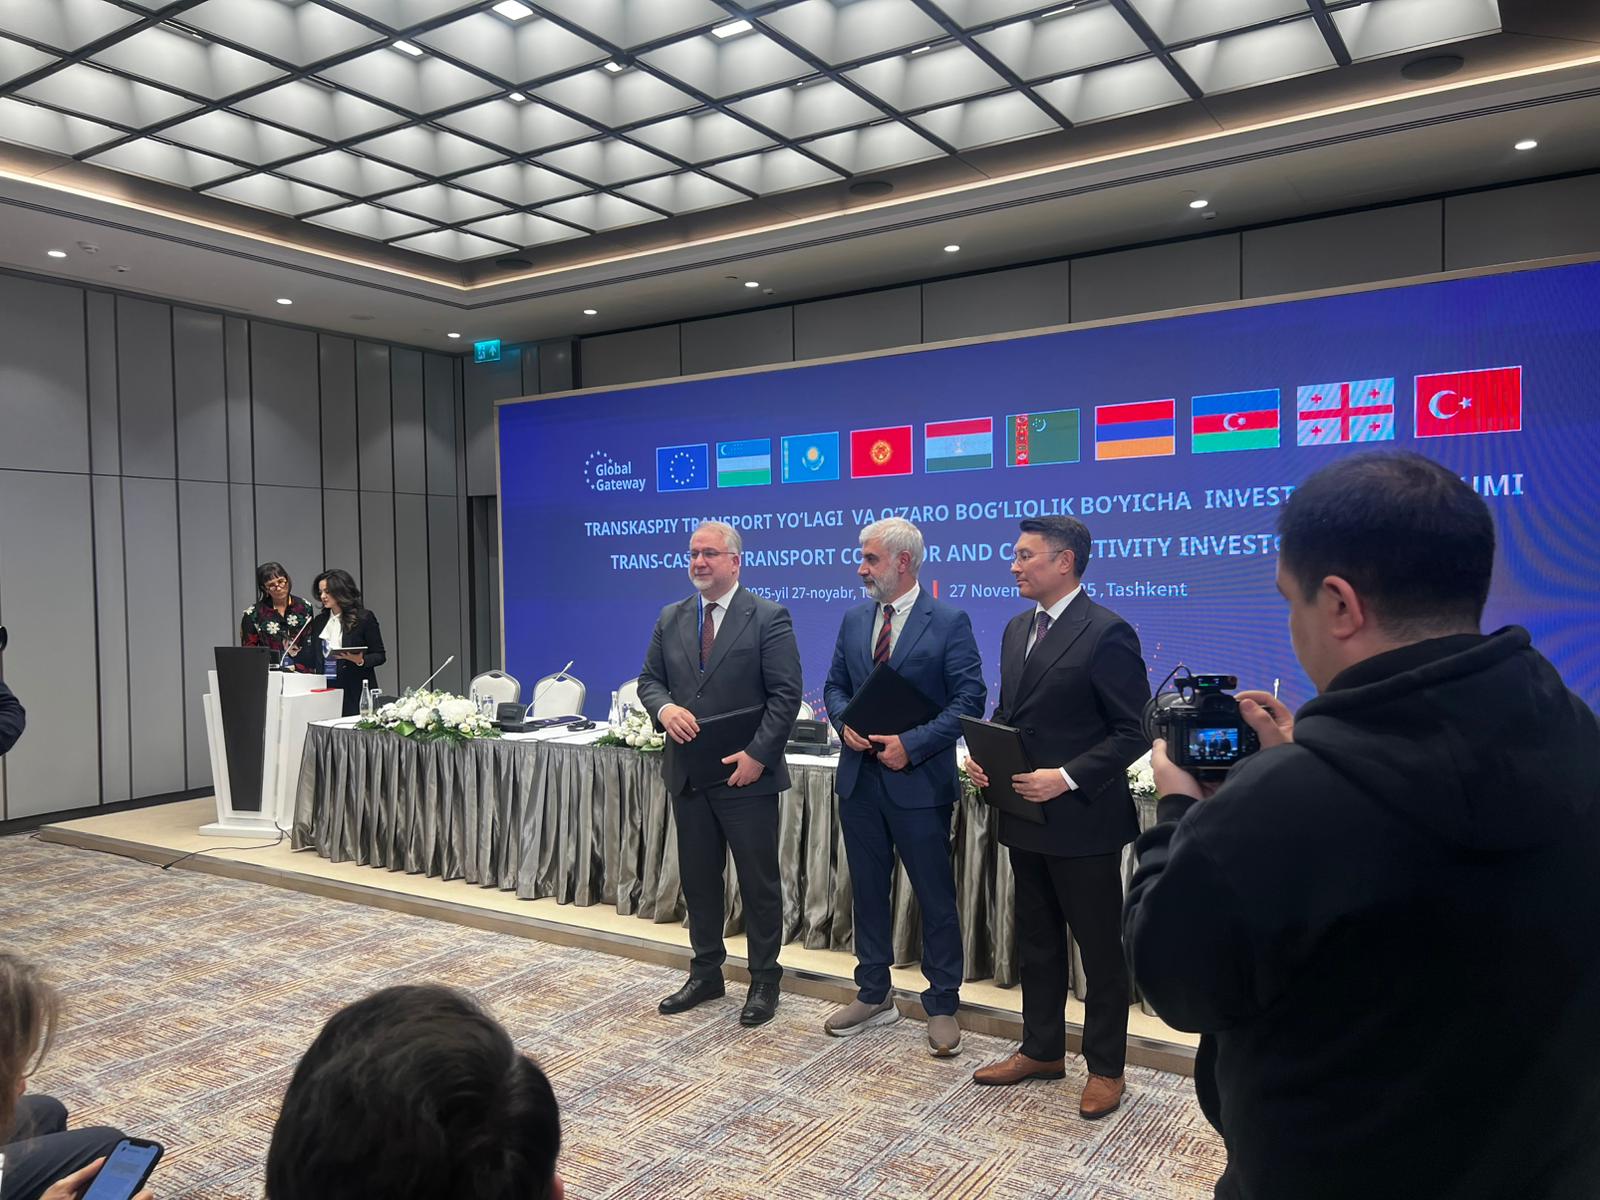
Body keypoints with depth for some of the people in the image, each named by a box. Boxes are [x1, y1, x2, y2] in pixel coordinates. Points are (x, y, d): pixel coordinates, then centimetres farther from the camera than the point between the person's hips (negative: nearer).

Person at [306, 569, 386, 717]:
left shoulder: (364, 618, -2)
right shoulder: (319, 621, 13)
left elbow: (380, 656, -3)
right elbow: (314, 658, 18)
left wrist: (360, 661, -18)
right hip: (325, 691, 4)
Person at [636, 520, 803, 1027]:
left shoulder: (768, 617, -8)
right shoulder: (671, 618, 8)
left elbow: (785, 694, -12)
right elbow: (649, 679, 12)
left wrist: (758, 754, -18)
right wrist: (664, 707, -10)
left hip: (746, 774, -5)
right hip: (688, 772, 5)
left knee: (759, 881, 6)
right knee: (698, 877, 15)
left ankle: (764, 981, 21)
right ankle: (705, 973, 31)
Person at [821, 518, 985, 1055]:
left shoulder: (949, 622, -8)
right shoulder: (854, 620, 9)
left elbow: (970, 698, -11)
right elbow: (835, 685, 15)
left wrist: (912, 745, -19)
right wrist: (845, 724, -7)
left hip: (919, 782, -5)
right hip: (860, 778, 6)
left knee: (936, 897, 5)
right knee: (868, 890, 16)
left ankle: (942, 1005, 21)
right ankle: (874, 995, 32)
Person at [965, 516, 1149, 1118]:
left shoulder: (1107, 633, -15)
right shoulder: (1017, 629, 10)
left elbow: (1132, 731, -15)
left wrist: (1067, 778, -23)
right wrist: (984, 757, -1)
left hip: (1082, 818, -8)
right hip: (1026, 817, 8)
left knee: (1100, 949, 8)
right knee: (1037, 941, 19)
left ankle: (1105, 1068, 24)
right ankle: (1042, 1050, 35)